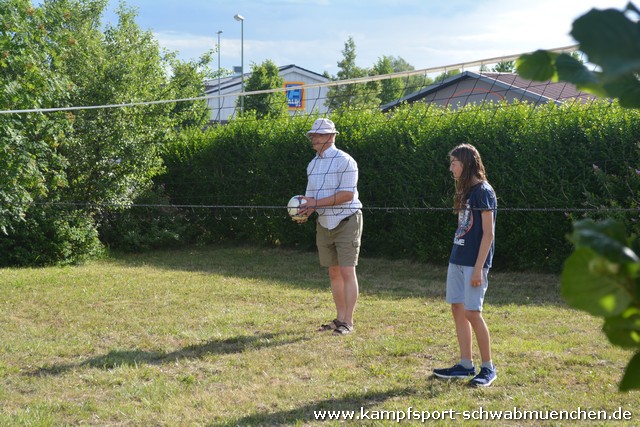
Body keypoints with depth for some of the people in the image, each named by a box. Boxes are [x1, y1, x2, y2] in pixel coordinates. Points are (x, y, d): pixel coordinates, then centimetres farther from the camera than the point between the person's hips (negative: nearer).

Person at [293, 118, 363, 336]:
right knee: (333, 272, 10)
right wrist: (306, 210, -8)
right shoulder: (313, 165, 11)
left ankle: (348, 322, -5)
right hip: (324, 224, 7)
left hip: (347, 222, -7)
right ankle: (340, 318, 17)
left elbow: (347, 194, -20)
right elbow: (311, 195, 14)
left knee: (347, 271, -9)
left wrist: (316, 203, -21)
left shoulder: (344, 161, -12)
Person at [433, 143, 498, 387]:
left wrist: (478, 267, -19)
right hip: (457, 259, 9)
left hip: (474, 262, -9)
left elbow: (488, 233, -15)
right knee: (457, 309, 8)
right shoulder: (465, 191, 14)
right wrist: (457, 258, 14)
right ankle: (466, 365, 15)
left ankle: (488, 368, 4)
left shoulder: (483, 191, -12)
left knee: (472, 313, -8)